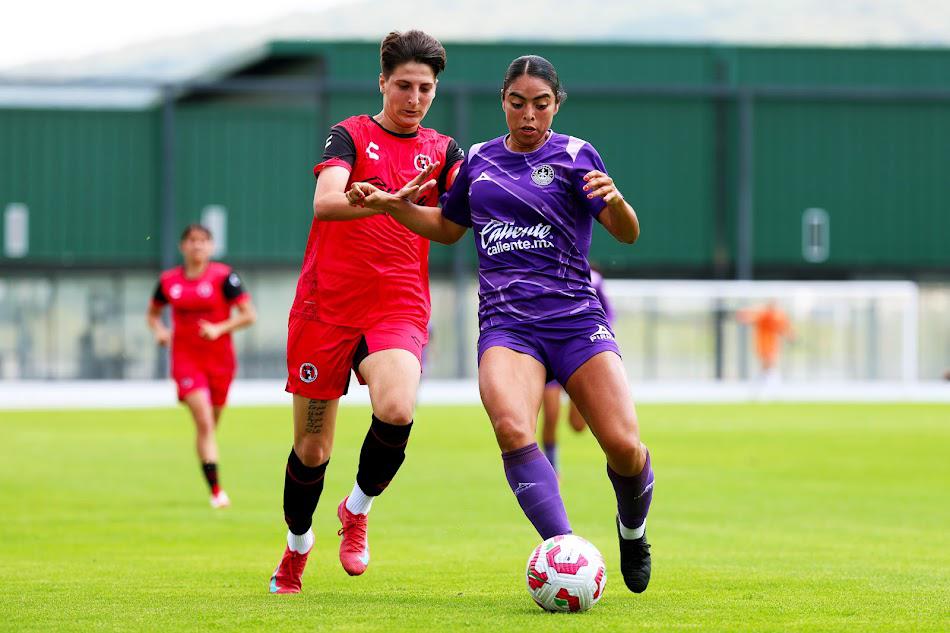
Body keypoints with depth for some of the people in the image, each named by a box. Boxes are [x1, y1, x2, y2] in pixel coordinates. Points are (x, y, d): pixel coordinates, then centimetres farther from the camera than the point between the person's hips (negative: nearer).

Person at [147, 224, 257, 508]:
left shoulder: (223, 276, -5)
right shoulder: (169, 280, 4)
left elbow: (249, 314, -5)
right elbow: (153, 313, 19)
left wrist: (220, 329, -19)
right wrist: (159, 331, -2)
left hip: (219, 359, 0)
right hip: (186, 359, 0)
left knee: (211, 425, 11)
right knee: (204, 423, -16)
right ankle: (216, 490, -20)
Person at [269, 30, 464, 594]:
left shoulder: (441, 151, 11)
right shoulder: (352, 135, 1)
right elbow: (325, 203, -17)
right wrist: (387, 202, -34)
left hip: (400, 308, 1)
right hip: (326, 307, -1)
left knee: (397, 411, -28)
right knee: (311, 448, 3)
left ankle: (358, 509, 0)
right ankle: (297, 548, 30)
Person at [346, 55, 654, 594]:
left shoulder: (574, 155, 3)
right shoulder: (479, 160, 15)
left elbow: (628, 234, -5)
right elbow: (448, 227, 31)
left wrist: (615, 201, -27)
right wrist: (389, 204, 17)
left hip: (577, 320, -2)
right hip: (506, 325, 2)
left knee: (624, 447, -14)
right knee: (512, 429, -30)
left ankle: (633, 530, 21)